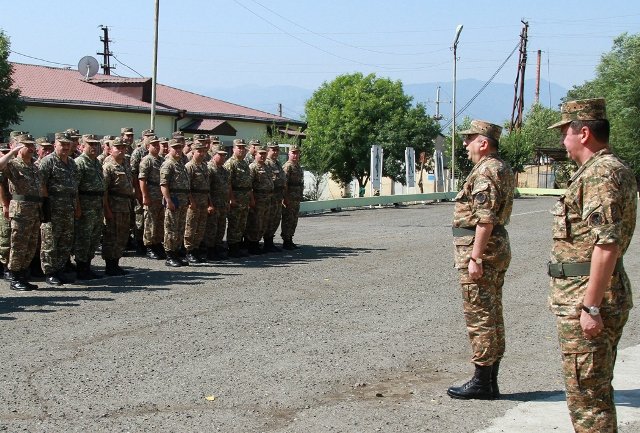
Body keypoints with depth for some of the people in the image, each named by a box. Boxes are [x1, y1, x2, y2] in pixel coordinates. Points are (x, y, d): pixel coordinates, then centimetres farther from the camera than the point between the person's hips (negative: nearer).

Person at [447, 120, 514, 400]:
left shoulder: (486, 172, -16)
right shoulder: (503, 170, 17)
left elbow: (485, 219, -23)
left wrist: (475, 258, -23)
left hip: (480, 250, -11)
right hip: (499, 248, 11)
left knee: (479, 317, -5)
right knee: (492, 316, 12)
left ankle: (481, 382, 1)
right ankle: (490, 381, 19)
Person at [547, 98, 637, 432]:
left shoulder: (601, 173, -19)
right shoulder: (609, 170, 16)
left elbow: (607, 244, -26)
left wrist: (591, 306, -25)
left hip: (586, 298, -11)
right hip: (589, 297, 11)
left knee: (586, 393, -4)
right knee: (596, 389, 19)